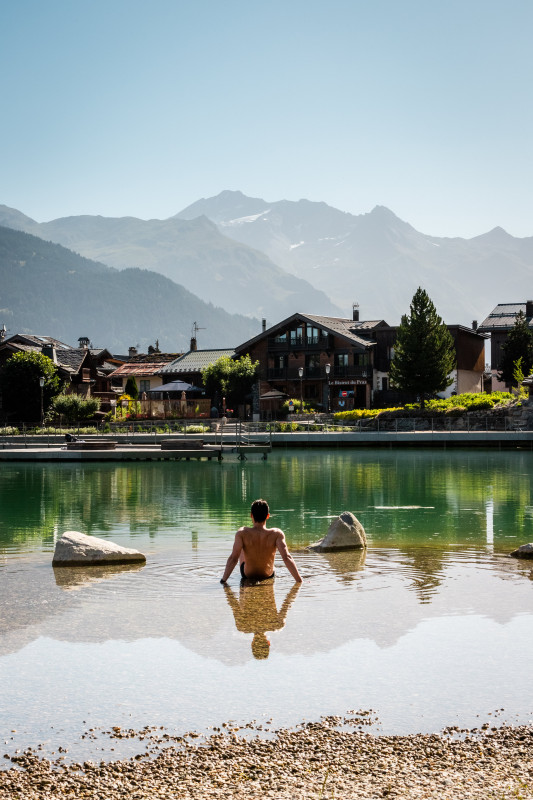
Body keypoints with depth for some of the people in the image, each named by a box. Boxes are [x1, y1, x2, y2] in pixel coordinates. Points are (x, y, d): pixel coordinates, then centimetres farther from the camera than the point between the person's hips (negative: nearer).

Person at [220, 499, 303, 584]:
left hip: (247, 575, 0)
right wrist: (299, 580, -27)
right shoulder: (276, 534, -25)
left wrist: (223, 580, -23)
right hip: (269, 575, 0)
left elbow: (233, 558, -28)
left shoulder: (242, 533, -26)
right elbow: (287, 558, -30)